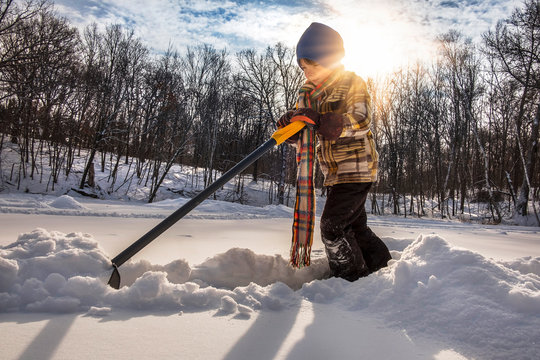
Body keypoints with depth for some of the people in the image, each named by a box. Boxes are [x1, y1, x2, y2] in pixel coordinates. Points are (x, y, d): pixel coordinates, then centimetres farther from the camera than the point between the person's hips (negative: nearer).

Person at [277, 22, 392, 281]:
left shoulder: (352, 83, -6)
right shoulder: (309, 95, 12)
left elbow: (361, 121, -22)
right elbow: (303, 138, 9)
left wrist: (319, 121, -33)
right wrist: (290, 129, -15)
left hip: (356, 167, -8)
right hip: (335, 172, 8)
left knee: (333, 226, -13)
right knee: (354, 226, 17)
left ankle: (353, 281, 4)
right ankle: (382, 265, 36)